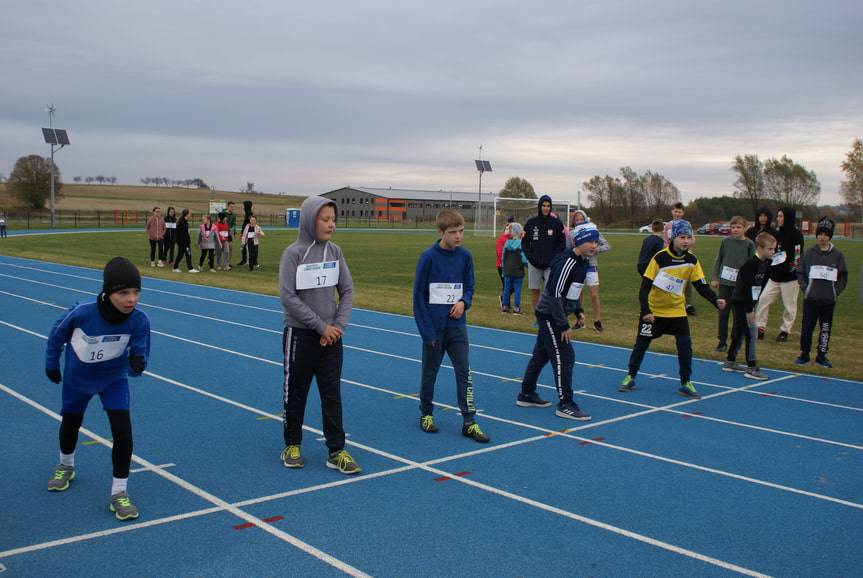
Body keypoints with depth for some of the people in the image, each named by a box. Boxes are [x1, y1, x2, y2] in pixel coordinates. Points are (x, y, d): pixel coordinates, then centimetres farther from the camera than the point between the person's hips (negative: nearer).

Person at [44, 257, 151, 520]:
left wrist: (137, 363, -45)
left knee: (122, 431, -13)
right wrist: (52, 364, 3)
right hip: (77, 377, 0)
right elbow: (57, 333, -12)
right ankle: (66, 466, 54)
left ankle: (119, 493, 2)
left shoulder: (139, 320, -30)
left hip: (114, 377, 0)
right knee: (70, 423, 22)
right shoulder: (82, 313, -34)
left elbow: (139, 351, -20)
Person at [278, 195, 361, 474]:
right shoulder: (293, 253, -11)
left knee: (332, 395, 6)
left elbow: (347, 291, 4)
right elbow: (288, 297, -15)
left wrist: (338, 326, -8)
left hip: (331, 336, 4)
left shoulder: (335, 251, 3)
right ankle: (292, 445, 26)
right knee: (295, 394, 10)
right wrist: (321, 326, -16)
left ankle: (337, 451, 12)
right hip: (300, 335, -4)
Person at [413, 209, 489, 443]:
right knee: (429, 372, 12)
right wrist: (426, 331, -12)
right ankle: (426, 414, 29)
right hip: (434, 327, -3)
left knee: (464, 372, -1)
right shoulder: (428, 257, -12)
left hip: (457, 325, 3)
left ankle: (469, 422, 3)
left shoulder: (465, 256, 0)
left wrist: (463, 302, -12)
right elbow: (418, 295, -9)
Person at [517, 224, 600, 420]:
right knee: (564, 356, -8)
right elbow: (555, 295, -25)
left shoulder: (583, 262, 7)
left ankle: (527, 395, 29)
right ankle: (565, 404, -2)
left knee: (542, 354, 17)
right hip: (549, 315, -10)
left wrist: (579, 311, 10)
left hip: (553, 315, 10)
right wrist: (564, 326, -22)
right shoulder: (567, 263, -23)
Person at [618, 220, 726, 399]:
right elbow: (645, 286, -17)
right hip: (653, 310, -3)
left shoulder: (692, 261, -7)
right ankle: (630, 377, 23)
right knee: (641, 344, 6)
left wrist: (716, 300, -21)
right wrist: (645, 311, -24)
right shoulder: (660, 258, -18)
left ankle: (685, 383, 7)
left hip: (677, 311, 3)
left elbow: (702, 286, -4)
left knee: (685, 345, -6)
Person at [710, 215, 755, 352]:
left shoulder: (749, 244, -3)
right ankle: (722, 341, 15)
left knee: (738, 314, 5)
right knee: (723, 312, 5)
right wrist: (714, 278, 4)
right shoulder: (726, 241, 3)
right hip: (724, 282, 2)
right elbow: (718, 260, 9)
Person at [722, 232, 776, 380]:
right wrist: (749, 310, -20)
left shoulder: (766, 263, 5)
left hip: (748, 302, 9)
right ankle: (751, 368, -5)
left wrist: (752, 307, 10)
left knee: (740, 332, 15)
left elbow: (760, 286, 12)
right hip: (740, 302, -9)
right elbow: (746, 288, -22)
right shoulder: (751, 264, -21)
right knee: (751, 333, -9)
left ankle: (730, 362, 26)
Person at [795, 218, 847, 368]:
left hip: (829, 300, 0)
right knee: (807, 328, 2)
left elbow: (843, 277, 6)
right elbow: (800, 272, 8)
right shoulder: (809, 253, 2)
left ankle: (821, 356, 18)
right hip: (810, 299, 0)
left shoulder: (837, 255, 2)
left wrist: (836, 292, -3)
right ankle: (804, 354, 16)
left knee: (826, 328, 6)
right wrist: (805, 288, -2)